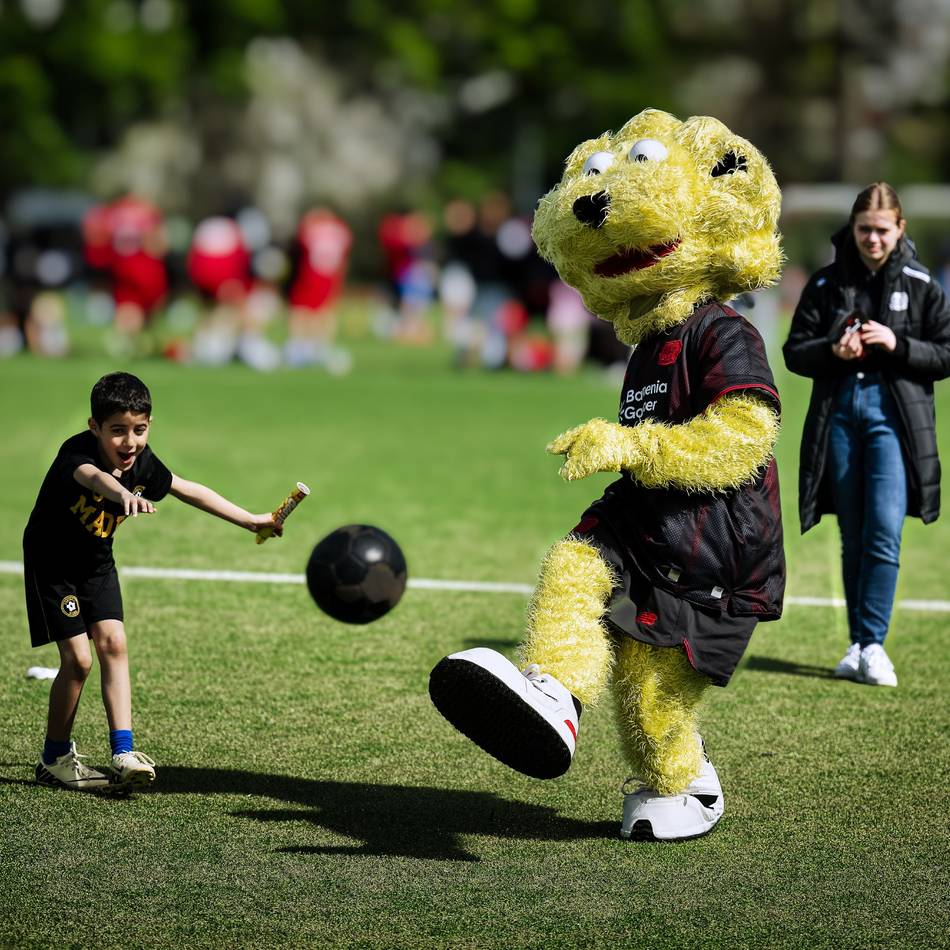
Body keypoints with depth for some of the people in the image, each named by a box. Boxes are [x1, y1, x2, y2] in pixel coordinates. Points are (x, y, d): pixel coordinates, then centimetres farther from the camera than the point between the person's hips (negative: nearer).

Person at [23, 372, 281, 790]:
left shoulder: (142, 462, -11)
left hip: (96, 563, 5)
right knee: (77, 658, -11)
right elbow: (93, 477, -56)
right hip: (51, 563, -5)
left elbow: (190, 491, 5)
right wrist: (123, 495, -79)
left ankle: (123, 751, -12)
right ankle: (55, 758, 5)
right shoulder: (76, 453, -31)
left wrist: (251, 520, 8)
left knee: (112, 643, -10)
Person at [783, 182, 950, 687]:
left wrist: (897, 344, -13)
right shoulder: (826, 283, 7)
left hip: (893, 414, -2)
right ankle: (857, 644, 14)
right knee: (853, 540, 7)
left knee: (884, 532, -14)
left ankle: (873, 644, -10)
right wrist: (832, 351, -13)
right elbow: (794, 352, 7)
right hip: (838, 413, 2)